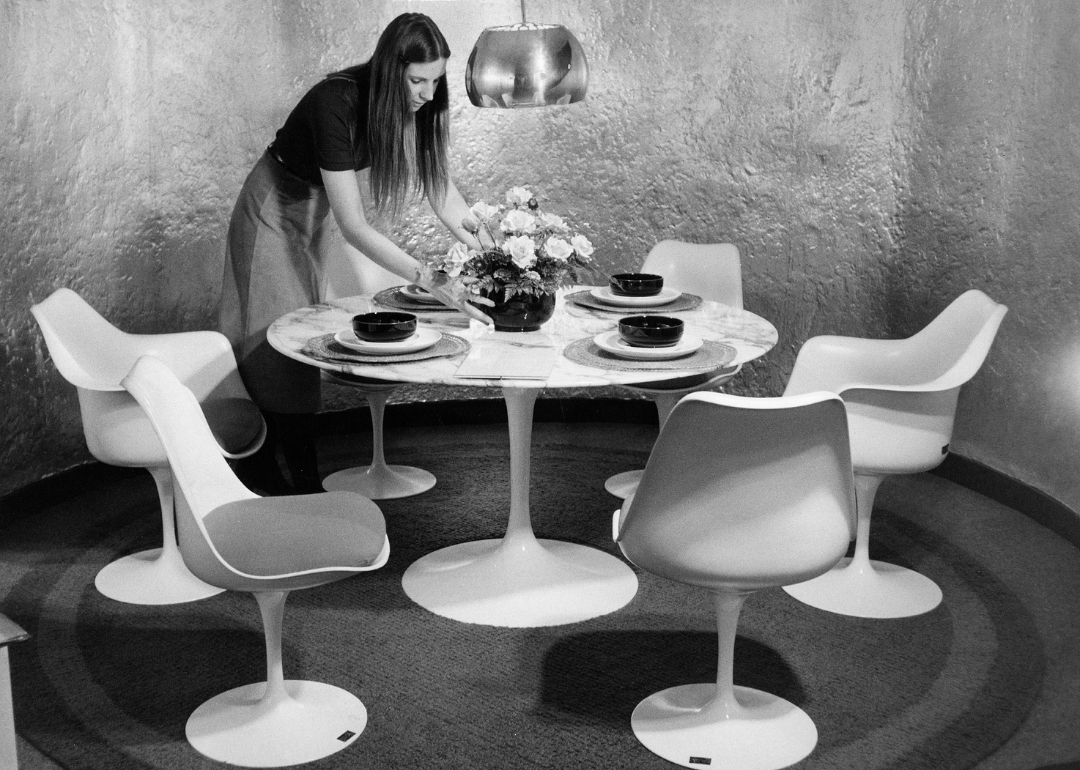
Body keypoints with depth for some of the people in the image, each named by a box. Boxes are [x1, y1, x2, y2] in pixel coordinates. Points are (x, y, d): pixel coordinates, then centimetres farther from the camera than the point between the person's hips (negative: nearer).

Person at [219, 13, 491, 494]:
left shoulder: (413, 105, -17)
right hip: (278, 213, -7)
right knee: (280, 350, -5)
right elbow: (353, 227, -38)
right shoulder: (335, 106, -37)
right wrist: (429, 280, -44)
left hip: (324, 212, 7)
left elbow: (439, 184, -10)